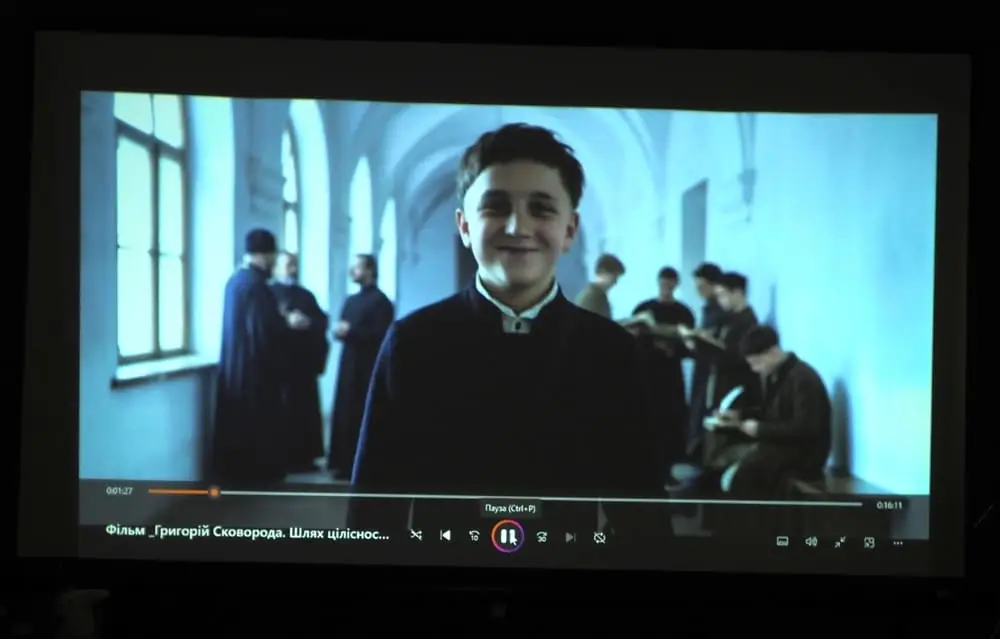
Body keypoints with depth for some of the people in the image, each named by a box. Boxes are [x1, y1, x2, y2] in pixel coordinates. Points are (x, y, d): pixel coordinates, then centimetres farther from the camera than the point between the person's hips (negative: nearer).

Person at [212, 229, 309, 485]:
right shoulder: (255, 284, -19)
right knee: (259, 426, -1)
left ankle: (233, 474, 18)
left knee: (236, 425, 13)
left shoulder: (235, 279, 11)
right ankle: (258, 478, 4)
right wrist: (288, 322, -8)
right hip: (255, 368, -9)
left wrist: (280, 318, 15)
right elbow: (263, 328, -24)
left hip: (234, 367, 9)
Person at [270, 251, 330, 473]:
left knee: (306, 409, 5)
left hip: (305, 362, 5)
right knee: (283, 411, -6)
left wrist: (308, 323, -12)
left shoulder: (306, 295, 18)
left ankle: (305, 456, 11)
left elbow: (323, 322, 7)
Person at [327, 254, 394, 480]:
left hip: (369, 368, -7)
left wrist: (350, 332, -16)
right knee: (345, 415, 5)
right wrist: (340, 330, -4)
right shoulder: (351, 301, 18)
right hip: (349, 366, 7)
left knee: (364, 418, -5)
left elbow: (381, 335, -15)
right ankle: (345, 463, 11)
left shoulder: (381, 301, -7)